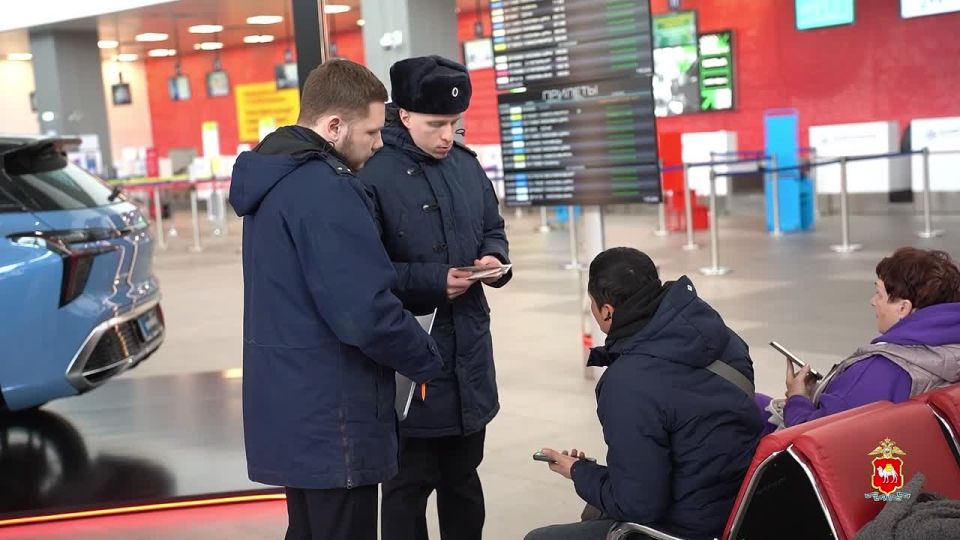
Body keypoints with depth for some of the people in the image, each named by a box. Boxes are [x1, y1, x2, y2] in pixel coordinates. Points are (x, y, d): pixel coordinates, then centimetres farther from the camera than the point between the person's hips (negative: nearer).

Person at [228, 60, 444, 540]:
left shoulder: (273, 178, 10)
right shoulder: (325, 189, -21)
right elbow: (366, 313, -26)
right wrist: (428, 361, -8)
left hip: (292, 409, 10)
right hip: (330, 418, -9)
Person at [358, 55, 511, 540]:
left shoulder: (467, 165, 6)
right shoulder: (373, 176, -15)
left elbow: (493, 230, 18)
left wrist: (494, 259, -3)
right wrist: (432, 282, -22)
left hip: (469, 347, 7)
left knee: (463, 475, 20)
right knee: (409, 482, 5)